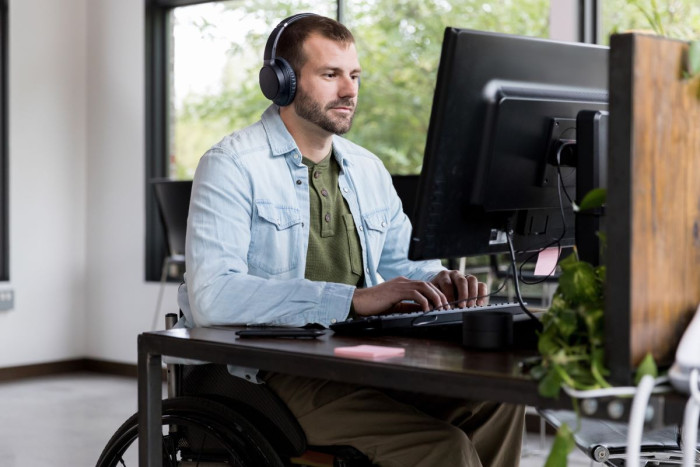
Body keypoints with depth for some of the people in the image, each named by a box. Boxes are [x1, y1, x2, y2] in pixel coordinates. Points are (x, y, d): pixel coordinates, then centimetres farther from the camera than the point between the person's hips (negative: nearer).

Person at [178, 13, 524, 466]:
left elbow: (404, 262, 25)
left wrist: (438, 280, -3)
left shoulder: (368, 169, 18)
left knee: (495, 399, -18)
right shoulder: (232, 166, -5)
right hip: (274, 374, -7)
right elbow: (212, 296, -19)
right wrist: (356, 299, -25)